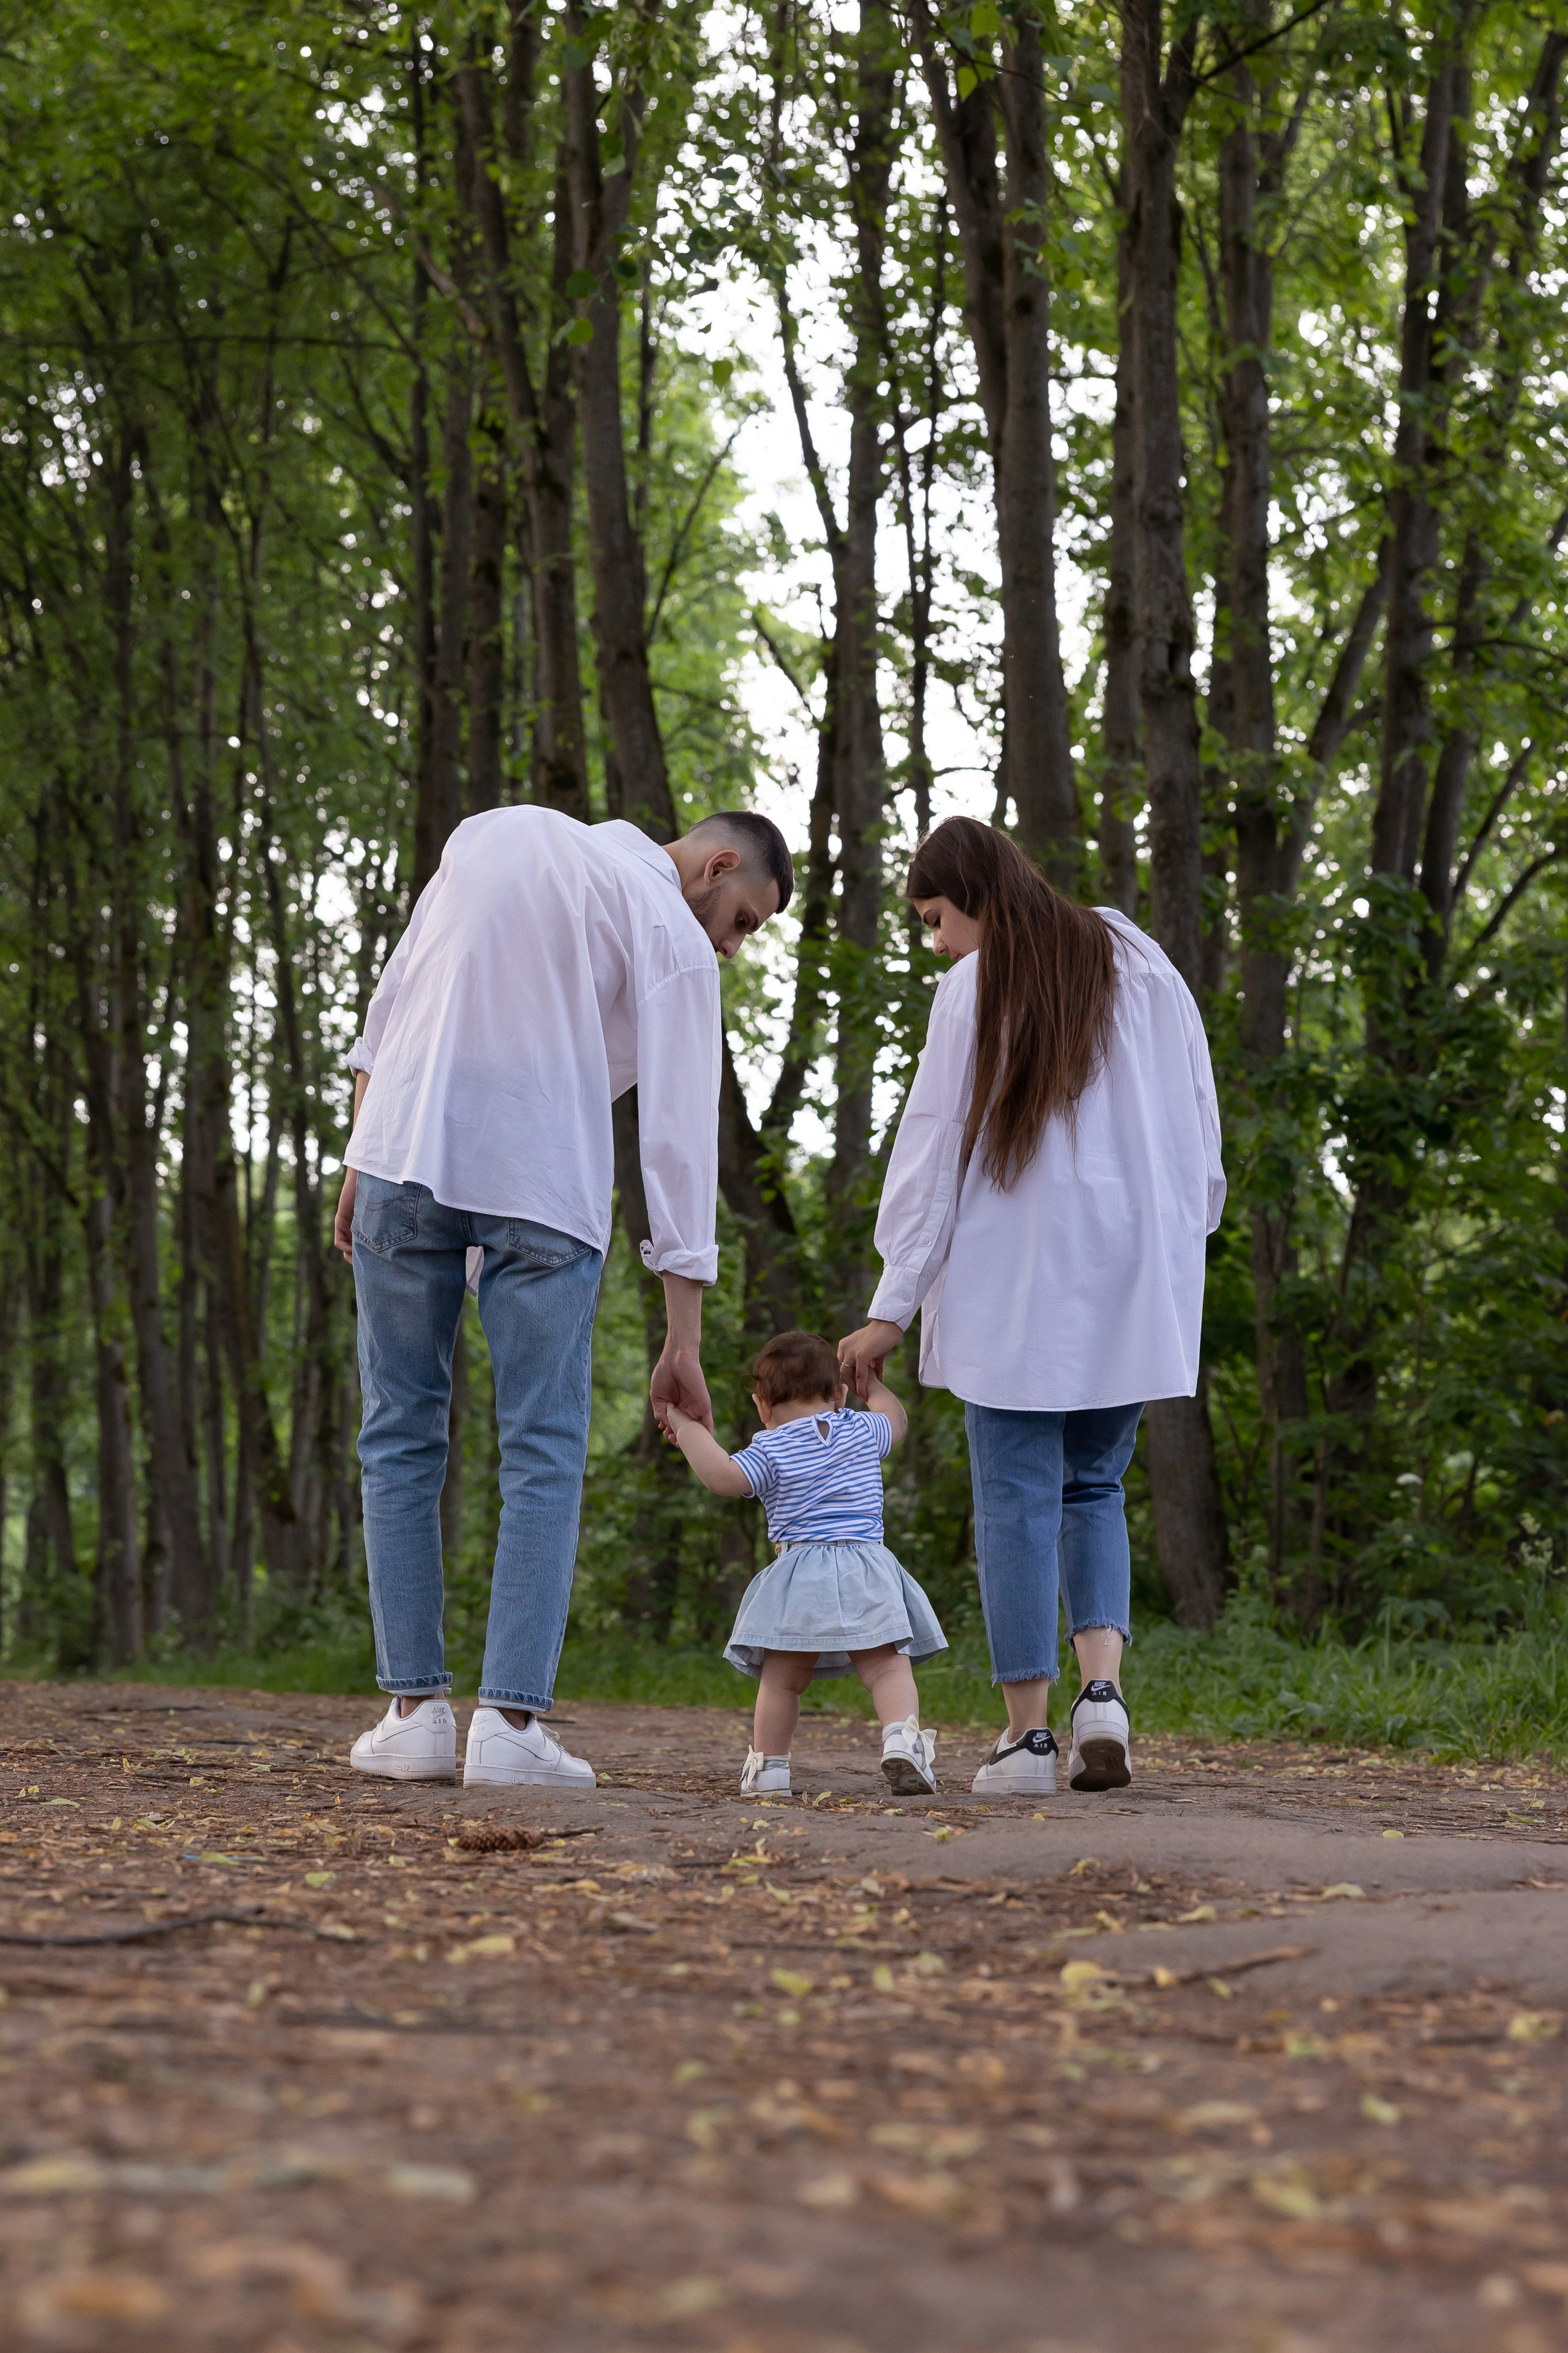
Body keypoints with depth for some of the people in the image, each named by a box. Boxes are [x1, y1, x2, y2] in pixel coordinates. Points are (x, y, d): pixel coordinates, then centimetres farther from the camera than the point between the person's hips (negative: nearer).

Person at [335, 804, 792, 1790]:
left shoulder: (498, 831, 16)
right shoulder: (674, 942, 1)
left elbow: (394, 997, 13)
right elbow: (679, 1138, -3)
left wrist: (362, 1161, 16)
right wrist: (685, 1342, -2)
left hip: (405, 1154, 4)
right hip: (542, 1190, -4)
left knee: (402, 1437, 9)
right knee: (544, 1456, 3)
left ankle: (416, 1707, 5)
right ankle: (511, 1722, -5)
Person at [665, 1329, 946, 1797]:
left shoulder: (772, 1450, 1)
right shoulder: (863, 1432, 13)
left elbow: (721, 1476, -12)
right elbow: (895, 1417, 34)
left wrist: (687, 1427, 0)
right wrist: (869, 1378, 51)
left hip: (800, 1573, -1)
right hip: (867, 1572, 2)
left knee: (782, 1680, 9)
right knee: (887, 1668, -4)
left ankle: (768, 1766, 12)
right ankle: (902, 1737, -27)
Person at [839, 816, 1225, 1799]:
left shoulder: (977, 986, -4)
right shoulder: (1139, 963, 10)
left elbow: (936, 1150, -5)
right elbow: (1199, 1129, 11)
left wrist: (893, 1309, -3)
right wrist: (1184, 1236, 20)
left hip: (1016, 1284, -4)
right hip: (1133, 1279, 4)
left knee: (1018, 1497, 2)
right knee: (1095, 1488, 14)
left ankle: (1028, 1731, 0)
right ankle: (1104, 1687, -6)